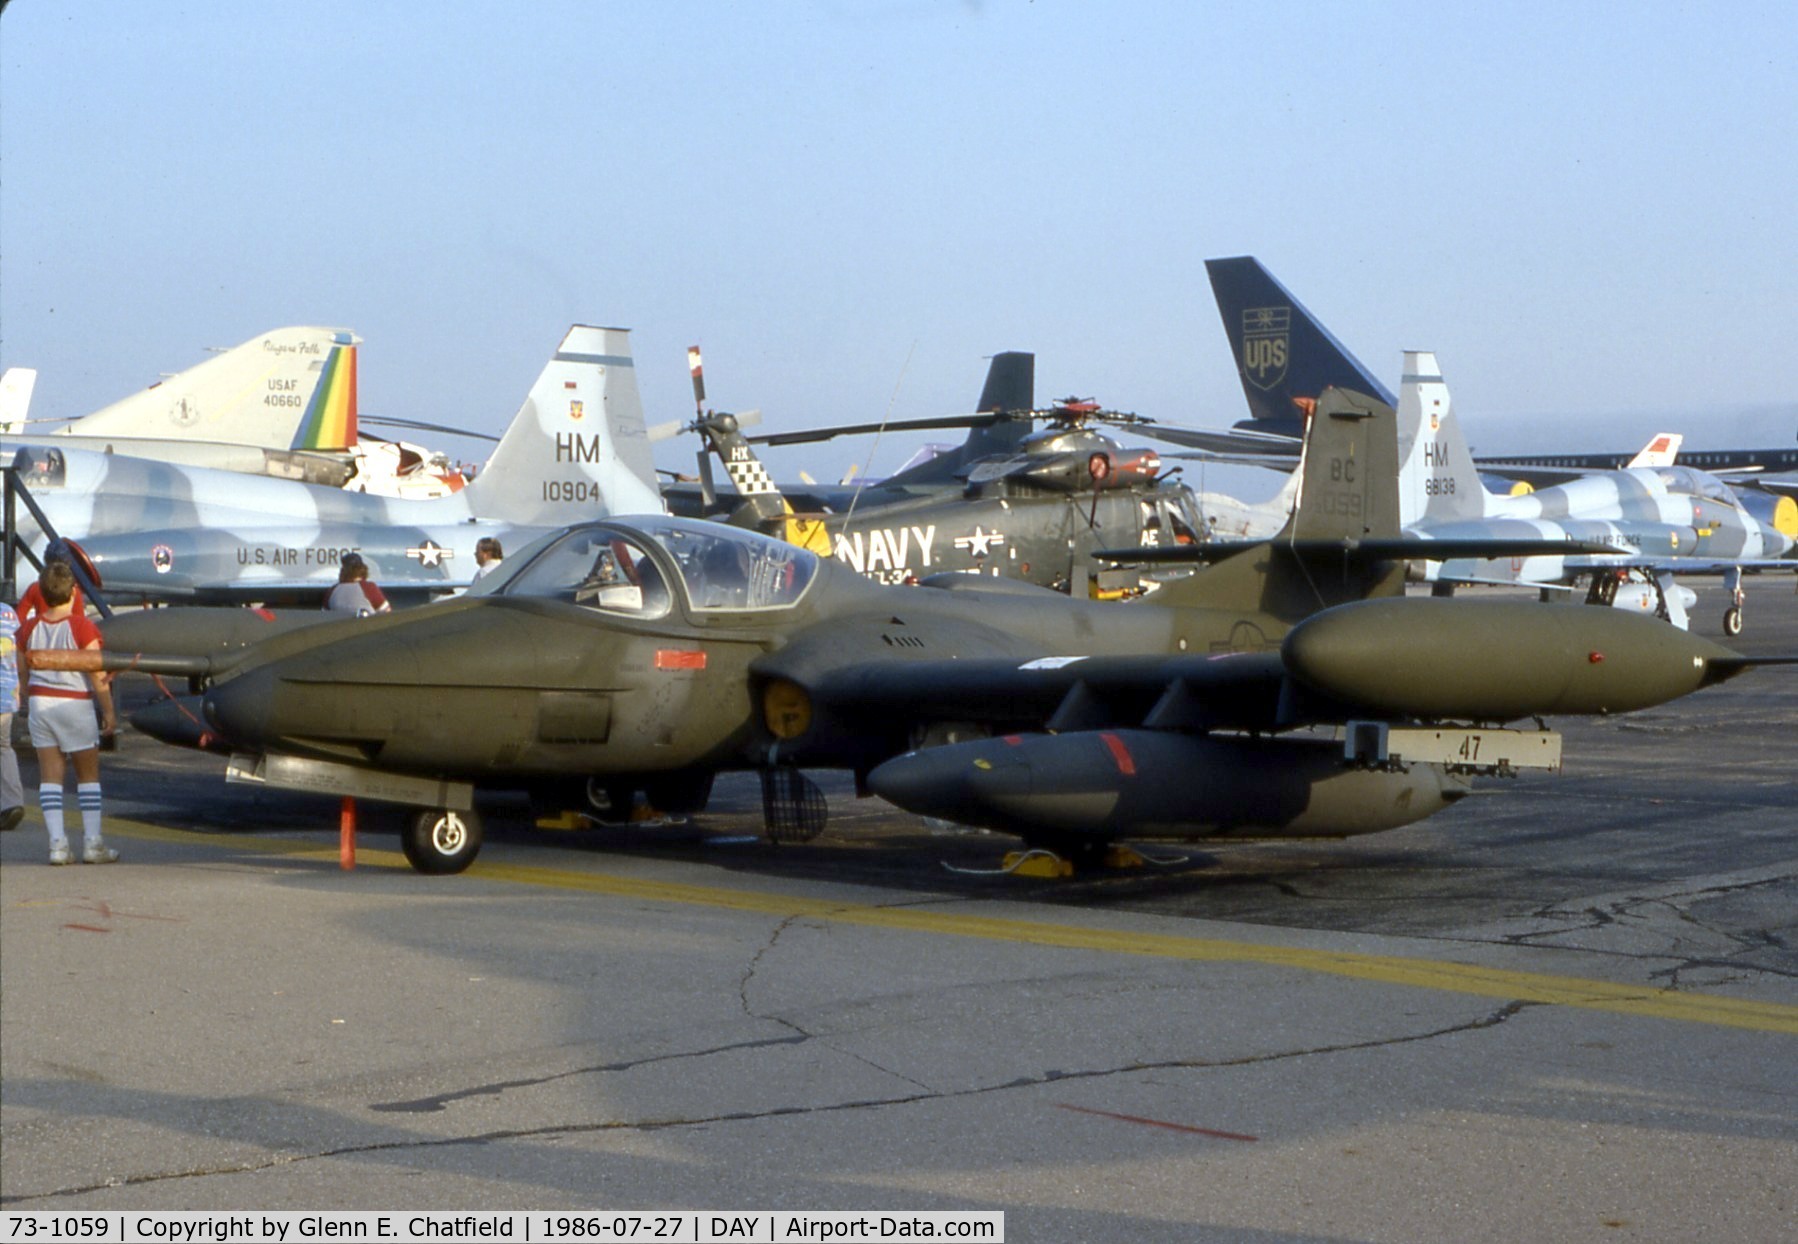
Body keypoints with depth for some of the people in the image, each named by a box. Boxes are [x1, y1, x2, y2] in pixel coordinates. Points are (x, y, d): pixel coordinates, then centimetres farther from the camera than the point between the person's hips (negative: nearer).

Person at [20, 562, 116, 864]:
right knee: (88, 773, 7)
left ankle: (57, 844, -1)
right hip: (75, 704, -4)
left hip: (40, 702, 4)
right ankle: (92, 844, 6)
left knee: (50, 775, 5)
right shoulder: (82, 627, -12)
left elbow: (24, 674, 8)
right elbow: (98, 675, -13)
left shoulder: (29, 629, 2)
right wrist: (108, 712, -5)